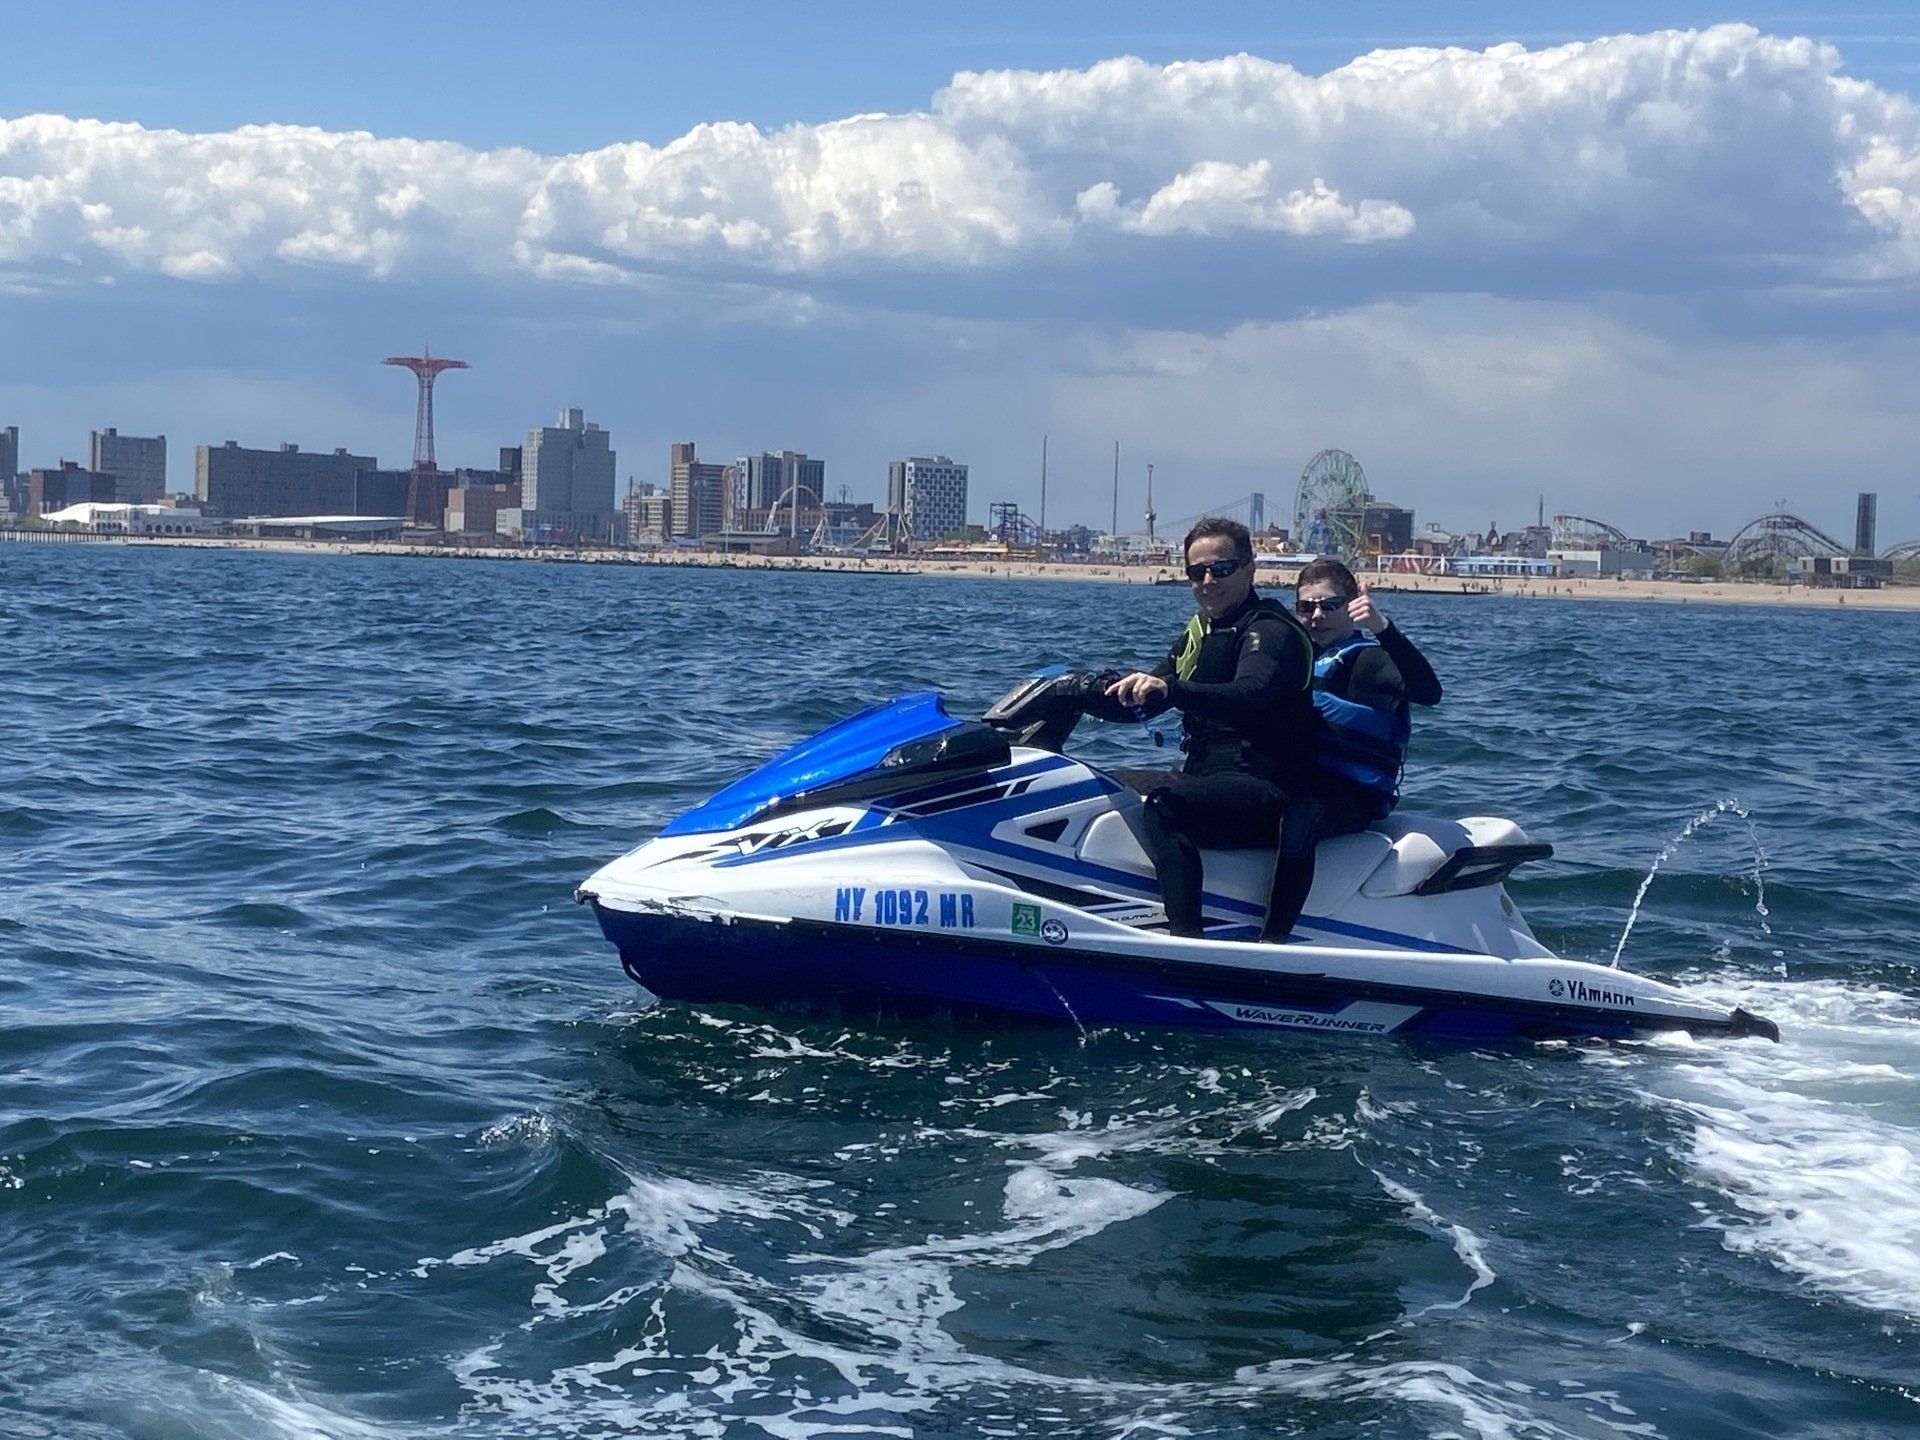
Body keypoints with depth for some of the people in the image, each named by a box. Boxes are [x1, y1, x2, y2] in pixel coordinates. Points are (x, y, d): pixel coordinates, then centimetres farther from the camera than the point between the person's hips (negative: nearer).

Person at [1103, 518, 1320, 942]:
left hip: (1267, 791, -10)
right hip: (1206, 776, 10)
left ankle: (1186, 937, -40)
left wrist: (1170, 690, -47)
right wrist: (1106, 692, -8)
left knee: (1164, 803, -34)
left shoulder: (1271, 631, -12)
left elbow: (1249, 696, -32)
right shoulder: (1198, 632, 16)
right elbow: (1145, 699, 14)